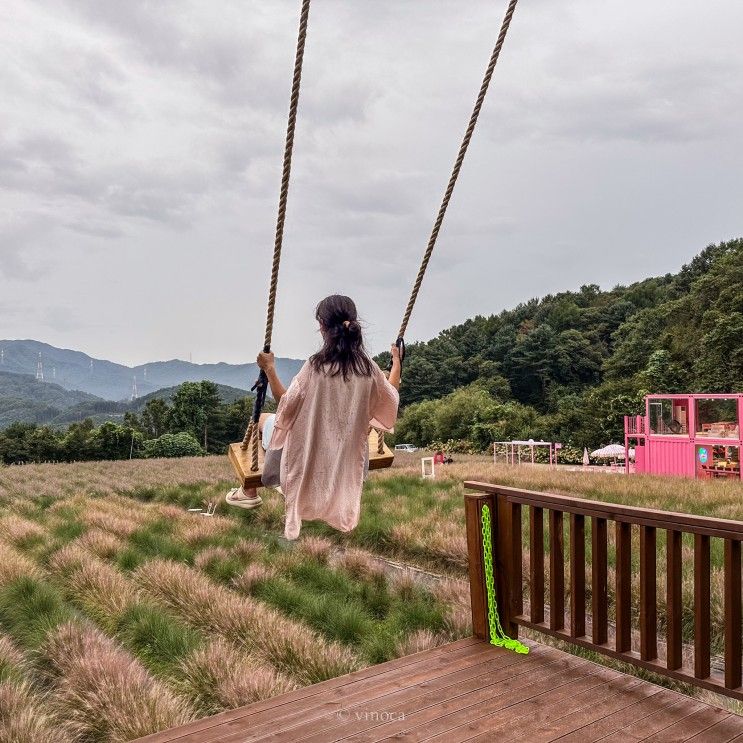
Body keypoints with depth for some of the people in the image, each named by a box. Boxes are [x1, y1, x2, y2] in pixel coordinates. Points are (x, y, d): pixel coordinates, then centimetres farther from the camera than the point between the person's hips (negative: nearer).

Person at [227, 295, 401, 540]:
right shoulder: (368, 368, -12)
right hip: (347, 454, 5)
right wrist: (396, 363, 17)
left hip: (311, 451, -4)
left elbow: (286, 404, -14)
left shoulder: (316, 366, -23)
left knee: (263, 420, 23)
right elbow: (390, 401, 5)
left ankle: (250, 492, 33)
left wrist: (270, 369, -6)